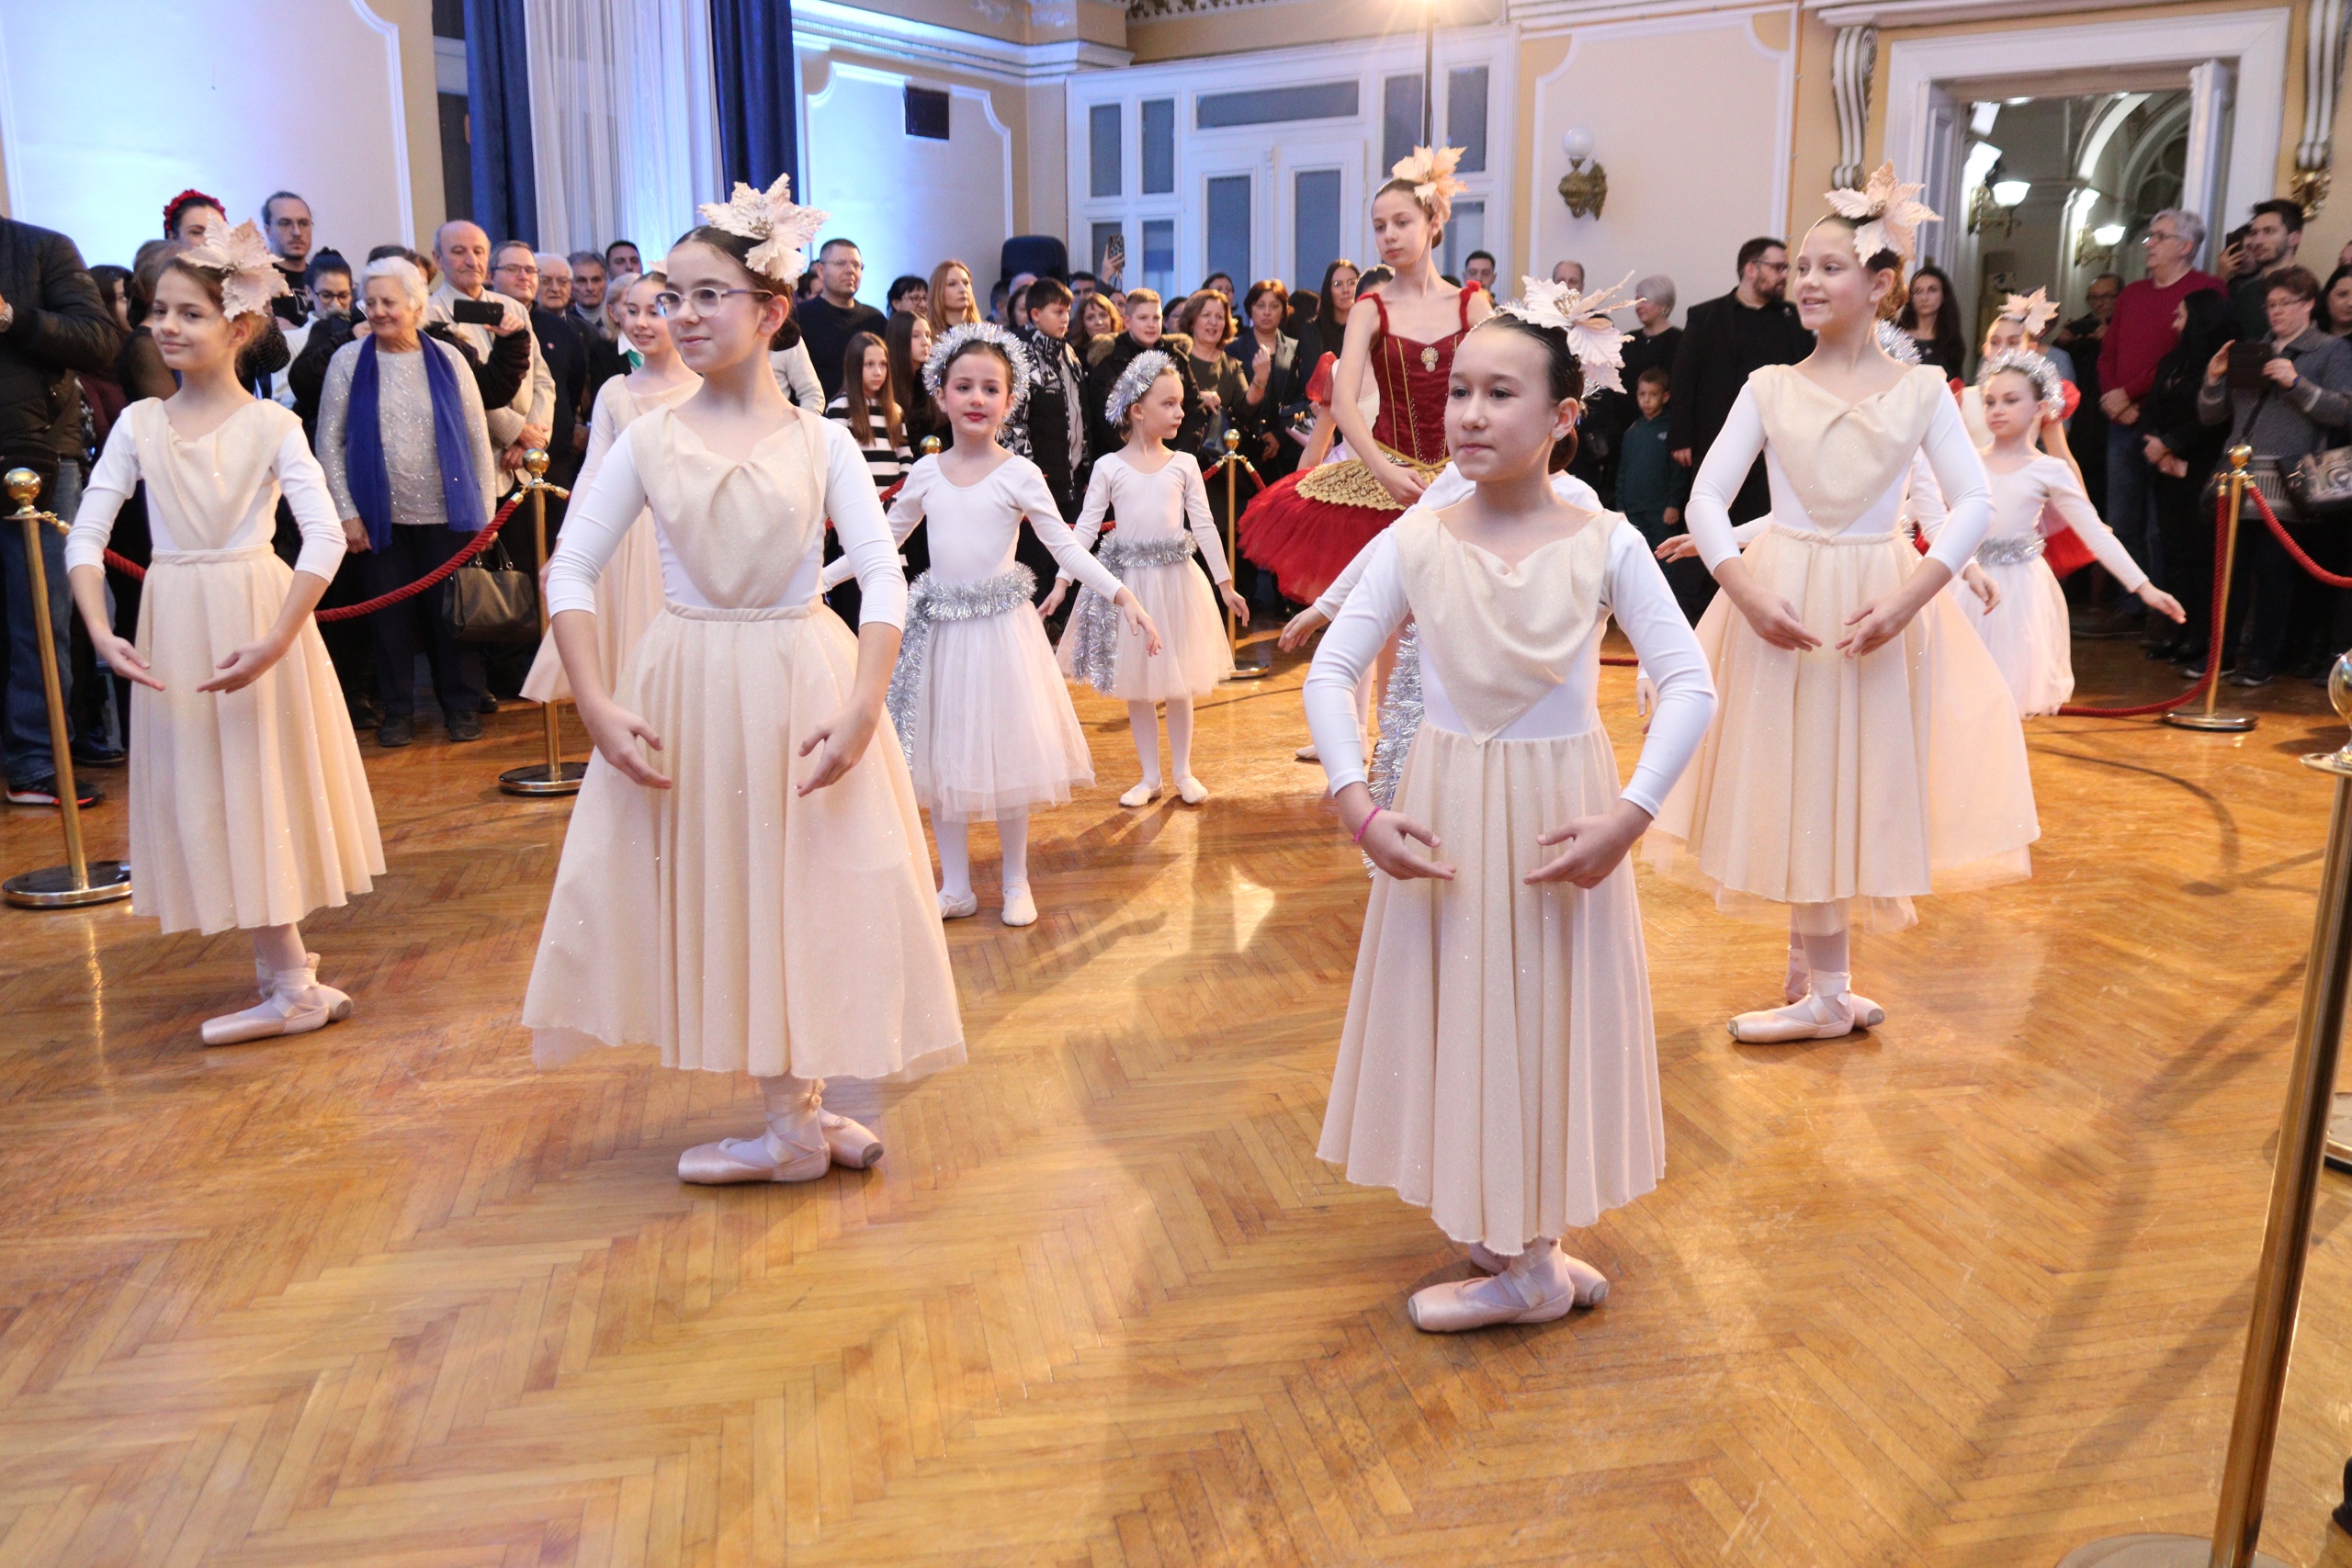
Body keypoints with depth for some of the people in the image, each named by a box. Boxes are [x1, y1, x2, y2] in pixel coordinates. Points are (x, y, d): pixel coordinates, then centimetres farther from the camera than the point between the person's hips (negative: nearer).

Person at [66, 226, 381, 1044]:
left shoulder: (270, 425, -10)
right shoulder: (140, 424, 1)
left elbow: (325, 538, -20)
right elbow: (86, 535, -3)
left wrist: (273, 642, -27)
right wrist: (100, 631, -17)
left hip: (257, 613, -4)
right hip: (174, 626, 4)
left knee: (260, 777, 2)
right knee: (203, 793, 10)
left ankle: (288, 983, 11)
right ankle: (283, 958, 23)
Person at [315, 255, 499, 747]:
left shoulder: (447, 359, 1)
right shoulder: (348, 361, 0)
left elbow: (478, 438, 5)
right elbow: (329, 442, 2)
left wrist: (484, 509, 2)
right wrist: (346, 513, -3)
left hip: (448, 515, 0)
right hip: (382, 517, 0)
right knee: (390, 617, 6)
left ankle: (462, 705, 18)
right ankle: (397, 710, 18)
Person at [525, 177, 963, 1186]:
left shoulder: (820, 442, -5)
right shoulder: (648, 442, -1)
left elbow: (883, 577, -9)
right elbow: (570, 571, -1)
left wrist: (862, 707, -20)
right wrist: (596, 703, -12)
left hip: (804, 684, -2)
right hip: (684, 687, 2)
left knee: (806, 888, 5)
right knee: (716, 894, 7)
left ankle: (797, 1117, 25)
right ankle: (796, 1119, 24)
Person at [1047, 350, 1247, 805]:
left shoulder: (1183, 464, 1)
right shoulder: (1109, 467, -3)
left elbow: (1204, 526, 4)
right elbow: (1086, 528, -3)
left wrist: (1225, 583, 3)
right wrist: (1061, 583, -9)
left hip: (1175, 579, 1)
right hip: (1127, 580, 0)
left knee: (1178, 684, 7)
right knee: (1134, 685, 7)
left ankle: (1183, 772, 22)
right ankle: (1150, 776, 19)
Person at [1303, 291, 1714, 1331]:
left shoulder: (1604, 546, -9)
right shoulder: (1413, 544, -6)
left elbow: (1689, 684, -10)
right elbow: (1330, 674, -4)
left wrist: (1629, 817, -19)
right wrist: (1356, 804, -15)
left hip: (1563, 817, -1)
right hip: (1445, 814, 2)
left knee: (1553, 1011, 8)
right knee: (1458, 1008, 10)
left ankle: (1523, 1251, 26)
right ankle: (1517, 1250, 29)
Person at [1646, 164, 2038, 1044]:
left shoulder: (1920, 390, 1)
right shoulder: (1770, 387, 3)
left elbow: (1972, 505, -4)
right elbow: (1706, 496, -2)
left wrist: (1907, 599, -18)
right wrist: (1746, 590, -17)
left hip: (1878, 602, 0)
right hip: (1778, 598, 1)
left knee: (1858, 782, 5)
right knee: (1791, 783, 4)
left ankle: (1813, 975, 20)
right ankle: (1824, 988, 18)